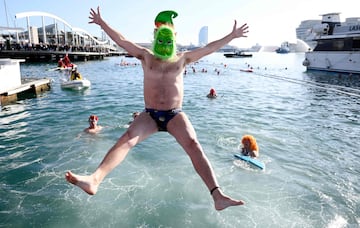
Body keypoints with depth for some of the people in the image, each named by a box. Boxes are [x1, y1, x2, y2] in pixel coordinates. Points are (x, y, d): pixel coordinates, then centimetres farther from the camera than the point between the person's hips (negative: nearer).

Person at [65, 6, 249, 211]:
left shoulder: (182, 59, 13)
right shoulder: (146, 56, 13)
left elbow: (209, 48, 16)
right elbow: (121, 40, 14)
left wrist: (232, 35, 20)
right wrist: (102, 23, 14)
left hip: (175, 115, 0)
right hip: (150, 115, 1)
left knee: (194, 145, -24)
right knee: (126, 139, -24)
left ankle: (218, 196, -31)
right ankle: (94, 180, -35)